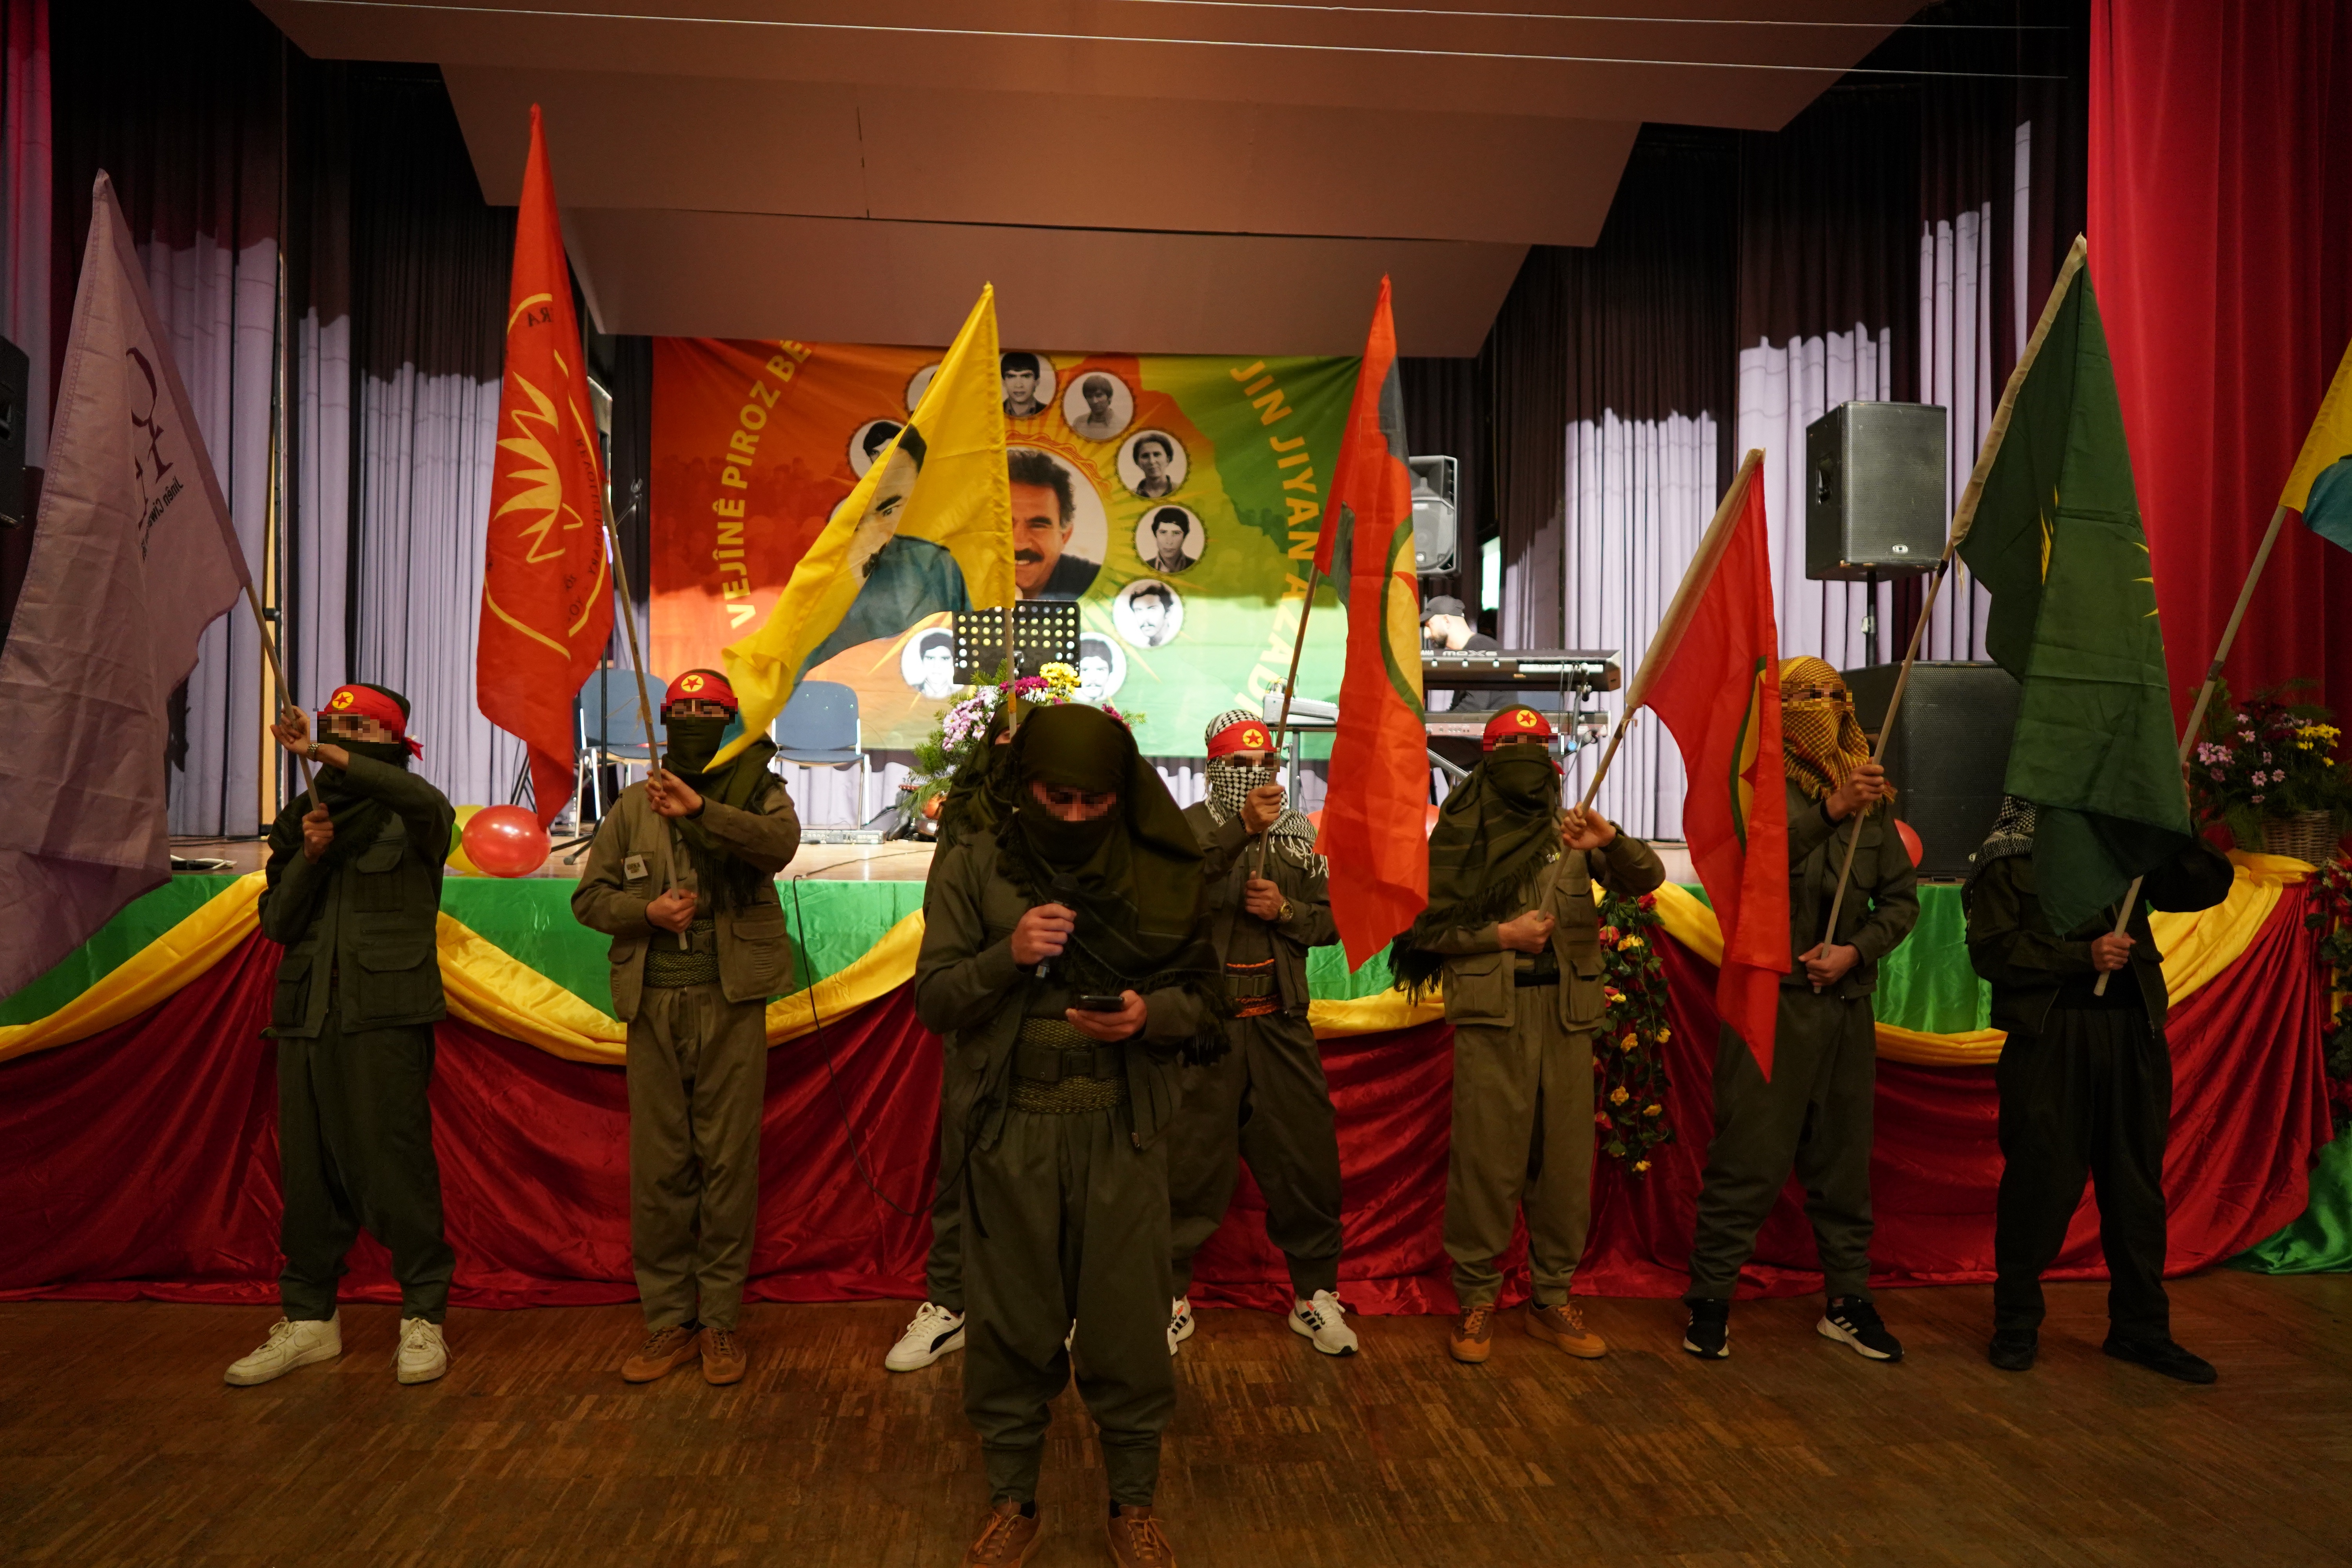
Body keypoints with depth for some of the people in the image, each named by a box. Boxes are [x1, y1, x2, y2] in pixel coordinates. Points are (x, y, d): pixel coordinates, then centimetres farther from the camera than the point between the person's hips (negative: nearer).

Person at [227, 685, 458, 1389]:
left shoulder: (407, 819, 1)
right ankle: (309, 1319, 22)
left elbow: (430, 803, -26)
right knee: (307, 1169, 9)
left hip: (385, 1017, -5)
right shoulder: (300, 820, 16)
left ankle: (423, 1317, 6)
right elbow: (276, 922, 9)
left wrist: (328, 754, -29)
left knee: (395, 1165, -5)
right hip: (306, 1015, 6)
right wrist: (308, 856, -8)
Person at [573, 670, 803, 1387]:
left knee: (728, 1163, 3)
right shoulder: (633, 807, 13)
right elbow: (589, 897, 12)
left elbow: (780, 842, -19)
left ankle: (720, 1319, 15)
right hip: (654, 1004, 3)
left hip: (731, 1002, -2)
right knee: (657, 1166, 6)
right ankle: (669, 1319, 18)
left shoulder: (758, 794, 4)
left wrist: (700, 810, -30)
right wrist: (647, 910, -7)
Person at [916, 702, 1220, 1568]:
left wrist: (1150, 1013, -17)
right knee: (1010, 1321, 11)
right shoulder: (974, 866, 1)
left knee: (1128, 1322, 8)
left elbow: (1201, 995, 3)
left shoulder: (1159, 871, 1)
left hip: (1123, 1127, 0)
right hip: (1012, 1126, 0)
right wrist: (1006, 956, -19)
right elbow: (933, 999, -2)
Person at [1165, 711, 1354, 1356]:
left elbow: (1329, 921, 11)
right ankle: (1172, 1298, 21)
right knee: (1190, 1165, 4)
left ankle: (1315, 1295, 26)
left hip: (1280, 1023, 4)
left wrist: (1283, 909, -8)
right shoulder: (1190, 828, -2)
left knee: (1307, 1162, 8)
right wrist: (1241, 829, -30)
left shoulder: (1298, 833, 11)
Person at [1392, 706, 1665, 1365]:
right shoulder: (1462, 836, 2)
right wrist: (1502, 934, -11)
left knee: (1566, 1160, 8)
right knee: (1486, 1159, 0)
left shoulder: (1571, 832, 9)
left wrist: (1611, 840, -21)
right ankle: (1477, 1299, 14)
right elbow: (1430, 927, -1)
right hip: (1491, 1012, -3)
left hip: (1564, 1012, 3)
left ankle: (1553, 1299, 22)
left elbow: (1647, 879, -2)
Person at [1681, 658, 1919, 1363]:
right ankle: (1710, 1300, 9)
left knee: (1844, 1160, 14)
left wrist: (1856, 949, -3)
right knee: (1749, 1158, -3)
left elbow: (1902, 897, 14)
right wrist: (1830, 809, -33)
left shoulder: (1868, 796, 13)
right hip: (1770, 996, -5)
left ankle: (1848, 1301, 28)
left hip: (1847, 1003, 5)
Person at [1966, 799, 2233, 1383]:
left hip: (2133, 1034, 4)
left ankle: (2141, 1328, 23)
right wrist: (2084, 955, -16)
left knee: (2136, 1182, 10)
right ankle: (2016, 1324, 15)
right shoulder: (2009, 856, 0)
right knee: (2039, 1181, 1)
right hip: (2049, 1034, -4)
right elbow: (1991, 950, -8)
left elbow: (2208, 887, 10)